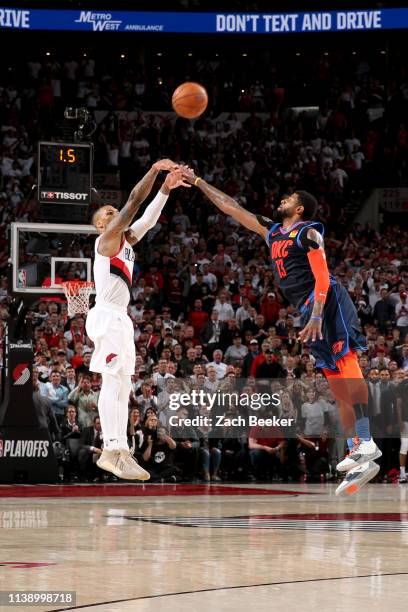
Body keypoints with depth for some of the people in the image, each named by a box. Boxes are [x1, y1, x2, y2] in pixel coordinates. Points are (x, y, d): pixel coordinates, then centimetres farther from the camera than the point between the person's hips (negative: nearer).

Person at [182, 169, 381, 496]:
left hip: (326, 302, -9)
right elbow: (231, 207, 26)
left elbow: (322, 276, -12)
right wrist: (197, 181, 27)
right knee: (338, 386, 4)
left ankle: (366, 441, -30)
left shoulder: (308, 233, -1)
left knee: (346, 362, -20)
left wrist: (316, 314, -24)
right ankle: (356, 452, 2)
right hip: (310, 309, 9)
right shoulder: (273, 231, 23)